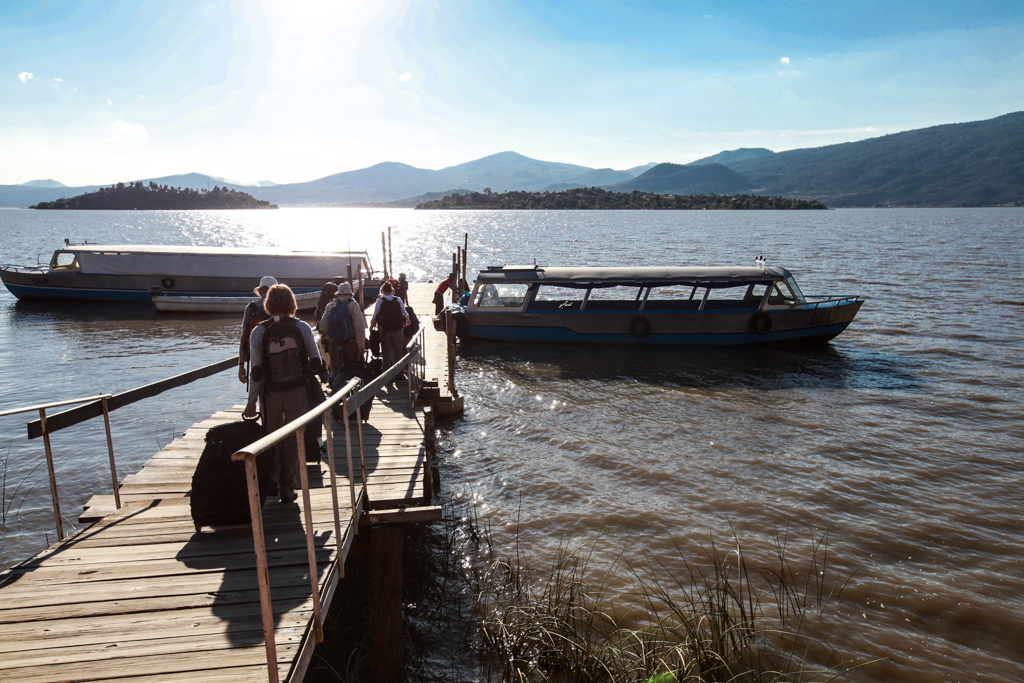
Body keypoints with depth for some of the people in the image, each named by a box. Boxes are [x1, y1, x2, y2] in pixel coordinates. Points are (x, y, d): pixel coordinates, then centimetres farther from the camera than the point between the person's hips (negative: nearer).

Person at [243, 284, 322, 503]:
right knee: (292, 439, 9)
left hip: (270, 394, 1)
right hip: (297, 393, -1)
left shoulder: (259, 331, -8)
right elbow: (316, 363, -5)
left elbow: (256, 371, -9)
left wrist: (251, 400, -3)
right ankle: (287, 488, 12)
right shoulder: (302, 327, -7)